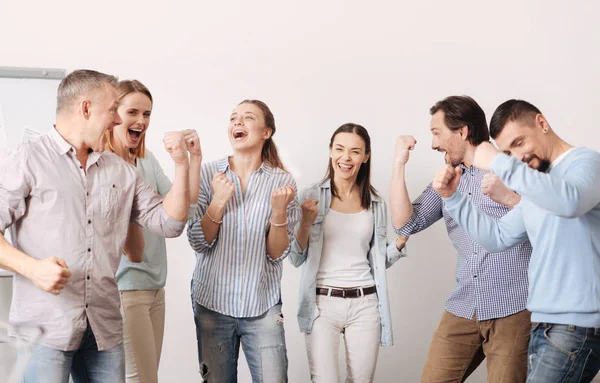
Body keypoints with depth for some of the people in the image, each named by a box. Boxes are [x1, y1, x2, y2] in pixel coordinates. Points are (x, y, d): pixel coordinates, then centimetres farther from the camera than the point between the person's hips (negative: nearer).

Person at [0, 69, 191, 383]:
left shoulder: (121, 172, 14)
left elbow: (168, 223, 13)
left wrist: (181, 165, 3)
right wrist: (32, 267, -20)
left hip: (105, 329, 5)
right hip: (45, 328, -5)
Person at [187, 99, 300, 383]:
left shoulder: (282, 181, -3)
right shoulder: (208, 173, -2)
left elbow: (277, 254, -4)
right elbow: (198, 243, -5)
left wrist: (279, 210, -20)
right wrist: (218, 201, -18)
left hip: (263, 306, 0)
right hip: (212, 301, 1)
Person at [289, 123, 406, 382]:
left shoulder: (376, 204, 8)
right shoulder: (312, 196, 0)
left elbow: (379, 260, 13)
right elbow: (296, 259, -1)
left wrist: (401, 239, -3)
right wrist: (306, 223, -16)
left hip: (365, 304, 3)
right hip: (322, 304, -2)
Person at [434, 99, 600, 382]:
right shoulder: (535, 188, 19)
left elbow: (569, 201, -31)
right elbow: (496, 238, 20)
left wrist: (499, 164, -27)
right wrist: (452, 197, 9)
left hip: (576, 326, -9)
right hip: (545, 323, 9)